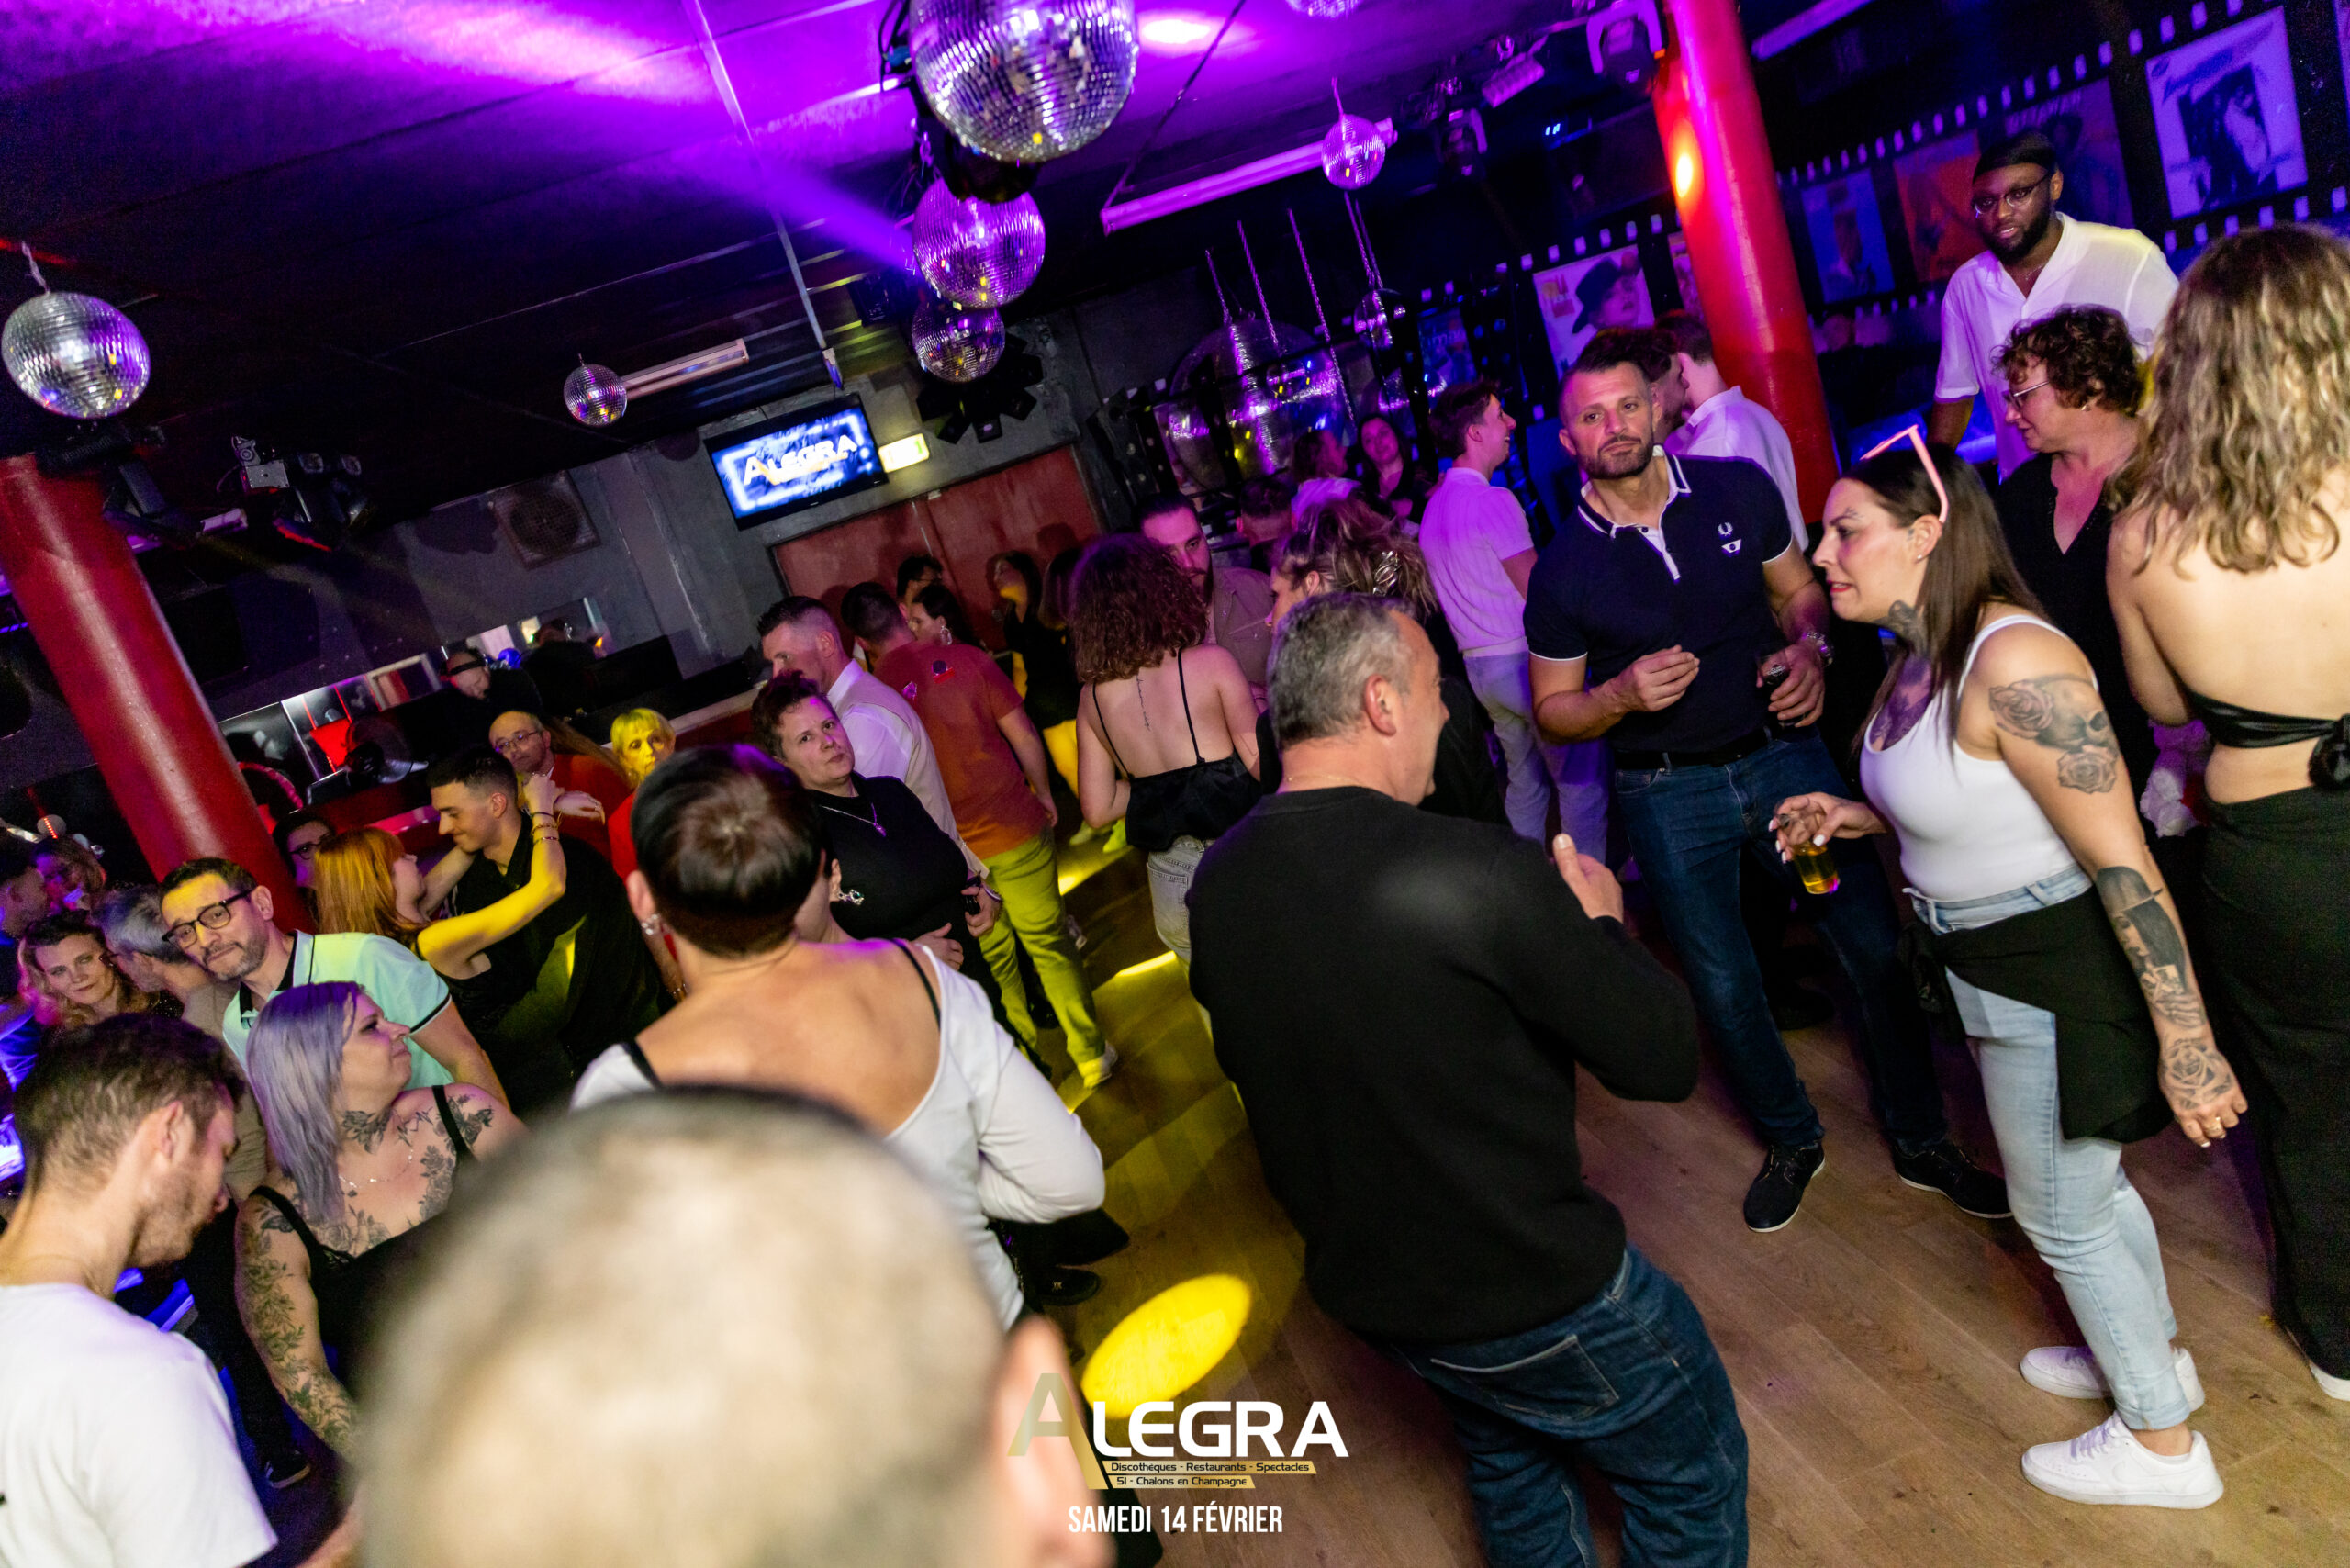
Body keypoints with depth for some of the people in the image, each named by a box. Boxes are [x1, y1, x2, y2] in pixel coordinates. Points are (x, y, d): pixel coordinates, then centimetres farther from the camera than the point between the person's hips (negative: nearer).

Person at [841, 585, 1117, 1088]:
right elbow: (1023, 734, -4)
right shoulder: (965, 660, -8)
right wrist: (1044, 796, 11)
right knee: (1049, 942, 14)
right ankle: (1091, 1055, 22)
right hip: (1015, 829, 0)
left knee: (994, 959, 17)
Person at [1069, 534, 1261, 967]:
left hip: (1171, 884, 4)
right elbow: (1263, 765, -12)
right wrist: (1260, 711, 7)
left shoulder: (1093, 695, 1)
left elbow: (1098, 809, 6)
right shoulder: (1210, 662, -12)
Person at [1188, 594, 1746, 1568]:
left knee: (1508, 1449, 34)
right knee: (1691, 1471, 22)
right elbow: (1663, 1059, -20)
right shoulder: (1482, 872, -30)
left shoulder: (1216, 884, -9)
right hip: (1530, 1291, -6)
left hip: (1359, 1285, 7)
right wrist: (1600, 921, -1)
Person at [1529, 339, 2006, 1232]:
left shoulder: (1738, 489, -3)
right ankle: (1791, 1141, 35)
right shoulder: (1563, 571, -8)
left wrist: (1810, 648, -10)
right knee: (1723, 990, 9)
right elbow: (1553, 707, 0)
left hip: (1782, 753, 1)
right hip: (1668, 796, -1)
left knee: (1877, 946, 2)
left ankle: (1920, 1142, 26)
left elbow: (1798, 590, 10)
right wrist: (1622, 697, -20)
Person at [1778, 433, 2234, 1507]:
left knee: (2061, 1213, 11)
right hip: (1996, 970, 9)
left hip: (2058, 975, -9)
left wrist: (2185, 1042, -24)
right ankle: (2149, 1356, 52)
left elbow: (2124, 860, -27)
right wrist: (1853, 816, 5)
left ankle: (2162, 1446, 35)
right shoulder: (1921, 656, 1)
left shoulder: (2012, 663, -28)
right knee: (2086, 1181, 28)